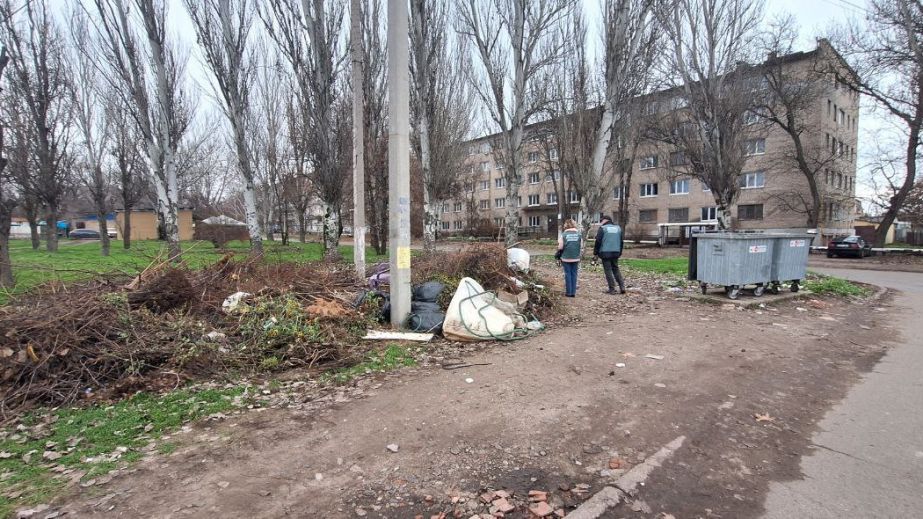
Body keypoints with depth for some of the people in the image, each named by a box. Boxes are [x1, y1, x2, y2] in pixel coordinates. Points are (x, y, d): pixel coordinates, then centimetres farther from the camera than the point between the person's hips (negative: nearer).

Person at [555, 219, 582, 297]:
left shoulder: (564, 234, -7)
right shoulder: (578, 234, 0)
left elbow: (560, 247, -5)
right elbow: (581, 246, 4)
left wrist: (558, 256, 9)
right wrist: (579, 256, 14)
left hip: (566, 258, -2)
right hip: (576, 258, 2)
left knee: (568, 274, 5)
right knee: (574, 274, 8)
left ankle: (568, 292, 7)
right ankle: (573, 292, 9)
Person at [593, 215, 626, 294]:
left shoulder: (602, 228, -6)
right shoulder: (618, 228, 11)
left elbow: (598, 241, -10)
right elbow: (622, 241, 14)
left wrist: (595, 252, -2)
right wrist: (619, 252, 21)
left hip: (605, 253, -5)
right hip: (616, 253, 5)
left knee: (608, 270, 1)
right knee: (616, 269, 16)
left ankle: (612, 289, 0)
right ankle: (622, 286, 6)